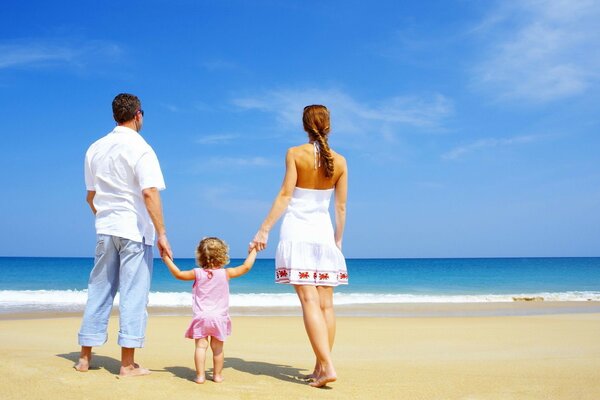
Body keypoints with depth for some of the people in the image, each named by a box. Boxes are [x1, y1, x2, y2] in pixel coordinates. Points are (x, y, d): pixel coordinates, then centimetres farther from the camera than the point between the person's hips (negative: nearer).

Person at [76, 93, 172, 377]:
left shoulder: (96, 148, 10)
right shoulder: (140, 148, -9)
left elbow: (91, 195, 16)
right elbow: (150, 194, -18)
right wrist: (162, 233, -17)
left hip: (105, 229, 6)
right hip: (134, 229, -6)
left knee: (99, 290, 13)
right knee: (133, 293, -1)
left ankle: (85, 357, 20)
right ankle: (128, 364, 3)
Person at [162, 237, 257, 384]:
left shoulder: (198, 273, -2)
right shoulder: (225, 273, -4)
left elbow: (178, 274, 9)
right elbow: (246, 267, 1)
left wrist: (167, 259, 21)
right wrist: (253, 251, 16)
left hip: (201, 317, 0)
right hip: (219, 317, 0)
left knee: (201, 346, 0)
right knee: (217, 348, 8)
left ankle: (200, 375, -3)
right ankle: (217, 375, 16)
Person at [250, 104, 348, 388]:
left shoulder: (295, 154, -4)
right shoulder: (339, 161, 4)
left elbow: (285, 195, -11)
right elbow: (341, 207, 6)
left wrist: (264, 230, -9)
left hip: (297, 232, -3)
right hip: (324, 234, 3)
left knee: (310, 301, -7)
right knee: (326, 304, 7)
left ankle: (327, 367, -15)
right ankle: (320, 368, 12)